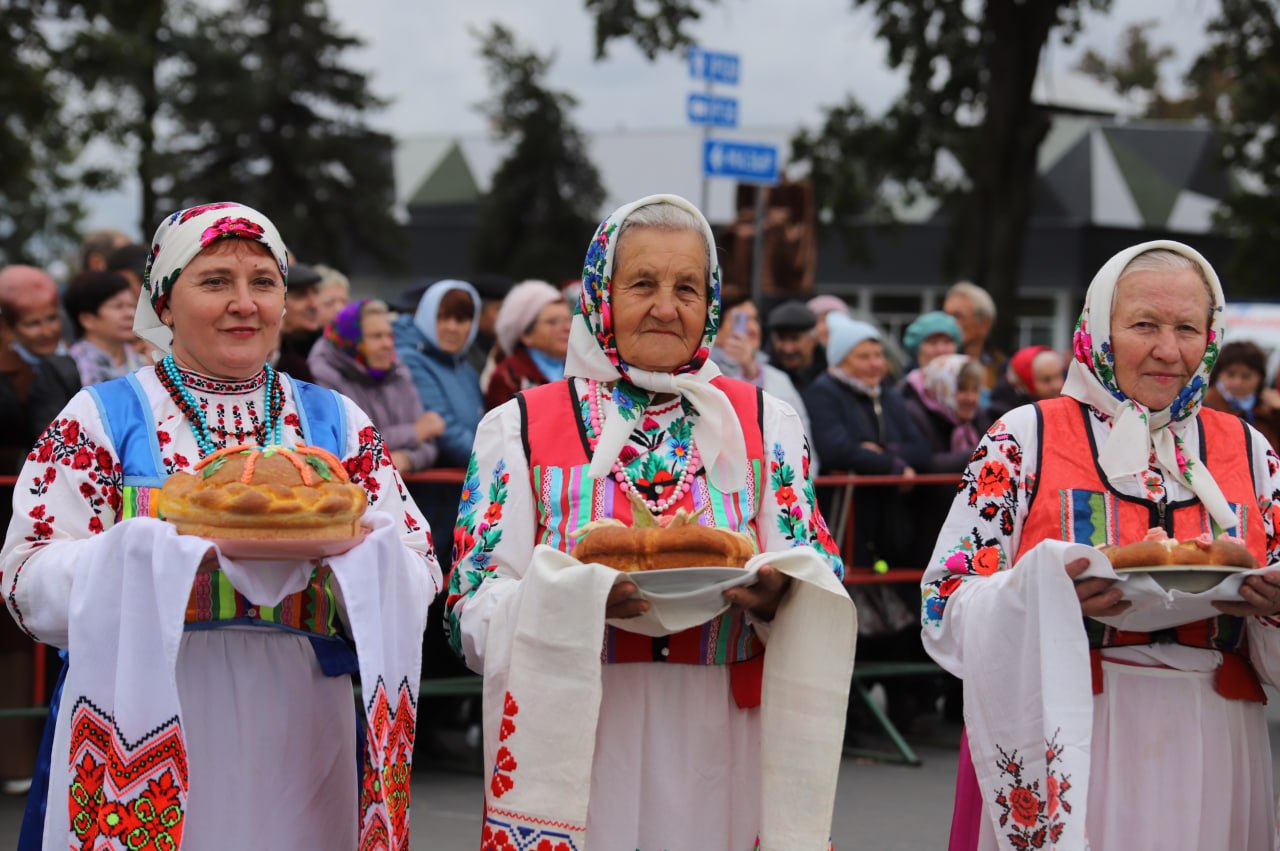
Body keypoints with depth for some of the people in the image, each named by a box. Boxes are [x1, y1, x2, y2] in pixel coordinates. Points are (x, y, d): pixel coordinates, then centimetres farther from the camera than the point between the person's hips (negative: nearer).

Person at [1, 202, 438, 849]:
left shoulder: (335, 422, 11)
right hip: (139, 739, -2)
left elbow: (418, 581, 4)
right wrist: (186, 541, -21)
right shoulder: (102, 419, 2)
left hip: (296, 745, 3)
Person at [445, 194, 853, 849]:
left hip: (719, 760, 2)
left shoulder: (767, 426, 8)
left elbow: (822, 593, 5)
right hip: (574, 758, -1)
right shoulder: (520, 429, 2)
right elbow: (473, 618, -4)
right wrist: (573, 599, -23)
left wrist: (773, 597, -17)